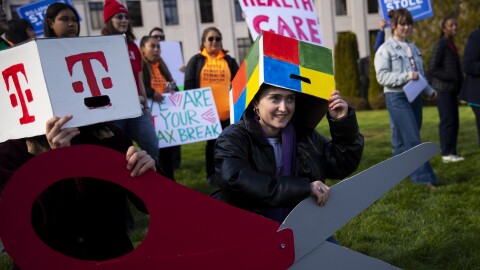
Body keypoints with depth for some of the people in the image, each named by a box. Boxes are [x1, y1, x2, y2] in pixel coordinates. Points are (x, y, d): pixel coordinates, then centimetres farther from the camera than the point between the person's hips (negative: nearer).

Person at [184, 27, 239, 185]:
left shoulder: (229, 61, 10)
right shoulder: (196, 61, 4)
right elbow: (189, 85, 0)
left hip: (227, 111, 1)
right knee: (212, 142, 8)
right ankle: (212, 174, 20)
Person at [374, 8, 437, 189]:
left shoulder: (412, 48, 15)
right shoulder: (385, 50, -7)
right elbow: (382, 76, -13)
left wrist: (429, 90, 9)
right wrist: (406, 76, -21)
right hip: (397, 98, -7)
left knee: (403, 140, 10)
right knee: (413, 140, -11)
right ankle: (424, 177, -8)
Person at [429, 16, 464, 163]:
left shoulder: (451, 45, 18)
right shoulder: (440, 45, -9)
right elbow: (433, 69, -14)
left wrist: (459, 82, 9)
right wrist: (452, 78, -16)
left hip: (452, 90, 9)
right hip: (443, 89, -9)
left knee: (454, 121, 7)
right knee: (448, 121, -10)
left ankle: (451, 152, 11)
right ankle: (447, 153, -5)